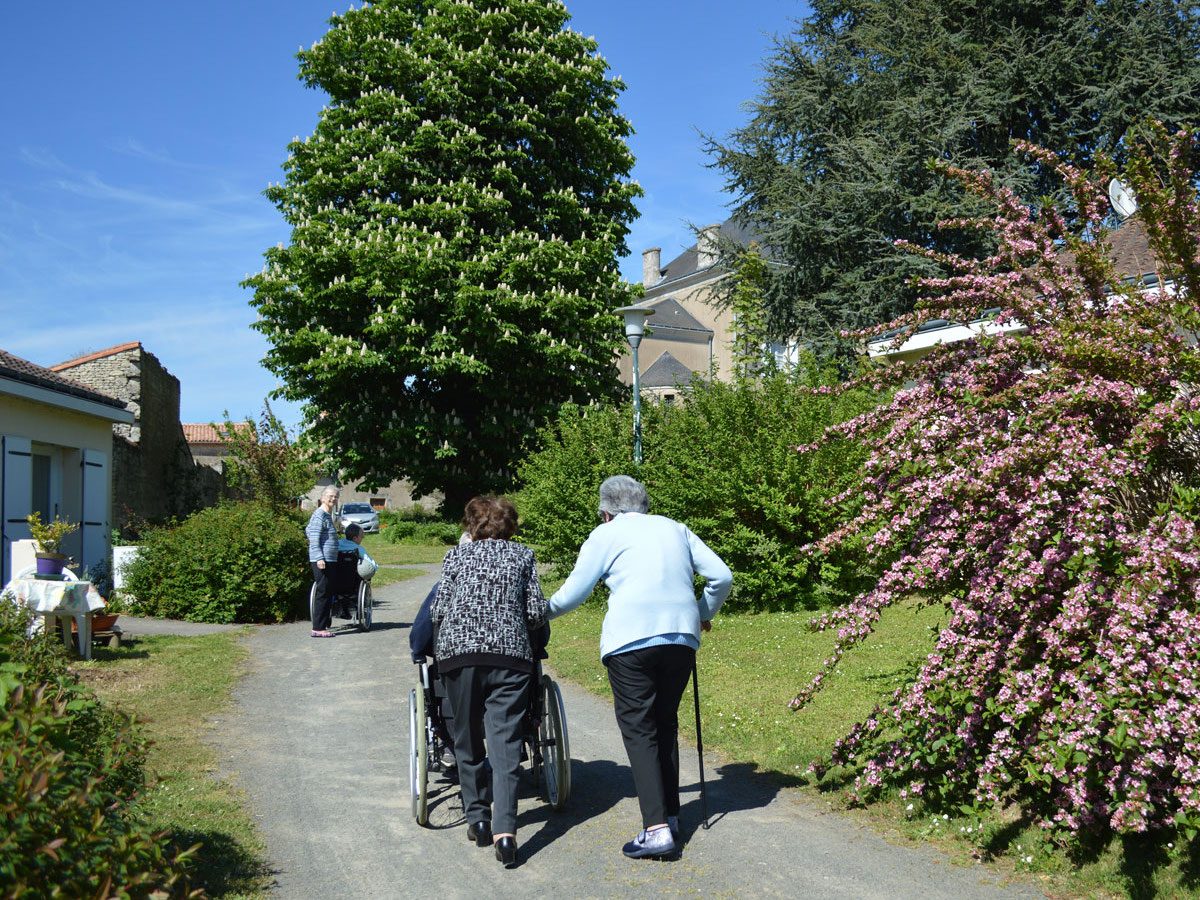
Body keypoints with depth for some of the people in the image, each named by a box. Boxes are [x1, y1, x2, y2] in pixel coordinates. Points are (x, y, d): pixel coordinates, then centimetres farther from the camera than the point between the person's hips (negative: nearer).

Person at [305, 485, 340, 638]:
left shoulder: (328, 515, 19)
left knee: (327, 592, 13)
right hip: (321, 560, -10)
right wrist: (319, 558, -24)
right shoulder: (319, 515, -11)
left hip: (329, 560, 10)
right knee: (323, 592, -8)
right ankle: (318, 628, -6)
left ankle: (324, 622, 21)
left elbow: (308, 531, 26)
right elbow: (314, 539, -17)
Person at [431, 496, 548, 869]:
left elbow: (438, 611, 6)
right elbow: (537, 613, 7)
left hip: (459, 652, 0)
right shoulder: (523, 555, 14)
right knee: (505, 741, -3)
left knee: (468, 740, 13)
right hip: (511, 655, 0)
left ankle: (477, 818, 19)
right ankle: (504, 828, -15)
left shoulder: (456, 555, 14)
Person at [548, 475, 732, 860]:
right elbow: (722, 576, 17)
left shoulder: (606, 534, 9)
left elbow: (571, 594, 10)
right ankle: (670, 817, 22)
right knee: (666, 724, 17)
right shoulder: (675, 528, 21)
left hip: (631, 640, -5)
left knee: (638, 729, -1)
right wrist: (704, 614, 33)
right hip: (682, 637, 5)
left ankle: (657, 829, -7)